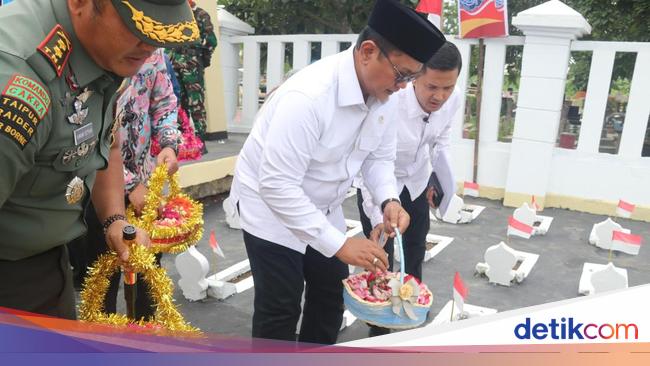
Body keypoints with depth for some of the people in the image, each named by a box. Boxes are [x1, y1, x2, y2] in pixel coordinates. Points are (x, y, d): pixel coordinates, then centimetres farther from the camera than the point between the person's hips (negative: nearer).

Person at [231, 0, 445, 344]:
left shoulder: (383, 95, -10)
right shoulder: (308, 95, -34)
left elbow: (379, 156, 4)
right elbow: (277, 185, -33)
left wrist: (389, 199, -16)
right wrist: (339, 243, -32)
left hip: (321, 209, 7)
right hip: (271, 206, -7)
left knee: (331, 297, 15)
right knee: (281, 310, -1)